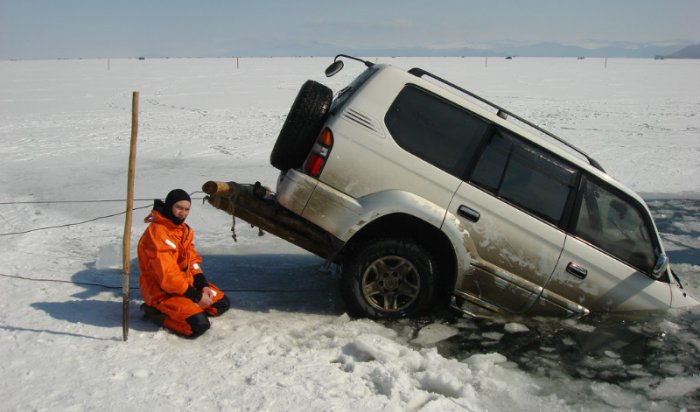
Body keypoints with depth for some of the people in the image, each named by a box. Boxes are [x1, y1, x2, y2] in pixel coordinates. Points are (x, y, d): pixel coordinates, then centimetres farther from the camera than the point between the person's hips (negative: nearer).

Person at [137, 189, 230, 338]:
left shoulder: (184, 229, 7)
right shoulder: (157, 232, -24)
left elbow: (192, 261, 11)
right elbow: (167, 275, -27)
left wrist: (203, 285, -6)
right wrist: (196, 296, -21)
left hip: (186, 283, 9)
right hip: (162, 291, -9)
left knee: (222, 303, 8)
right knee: (199, 325, -24)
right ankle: (156, 312, -4)